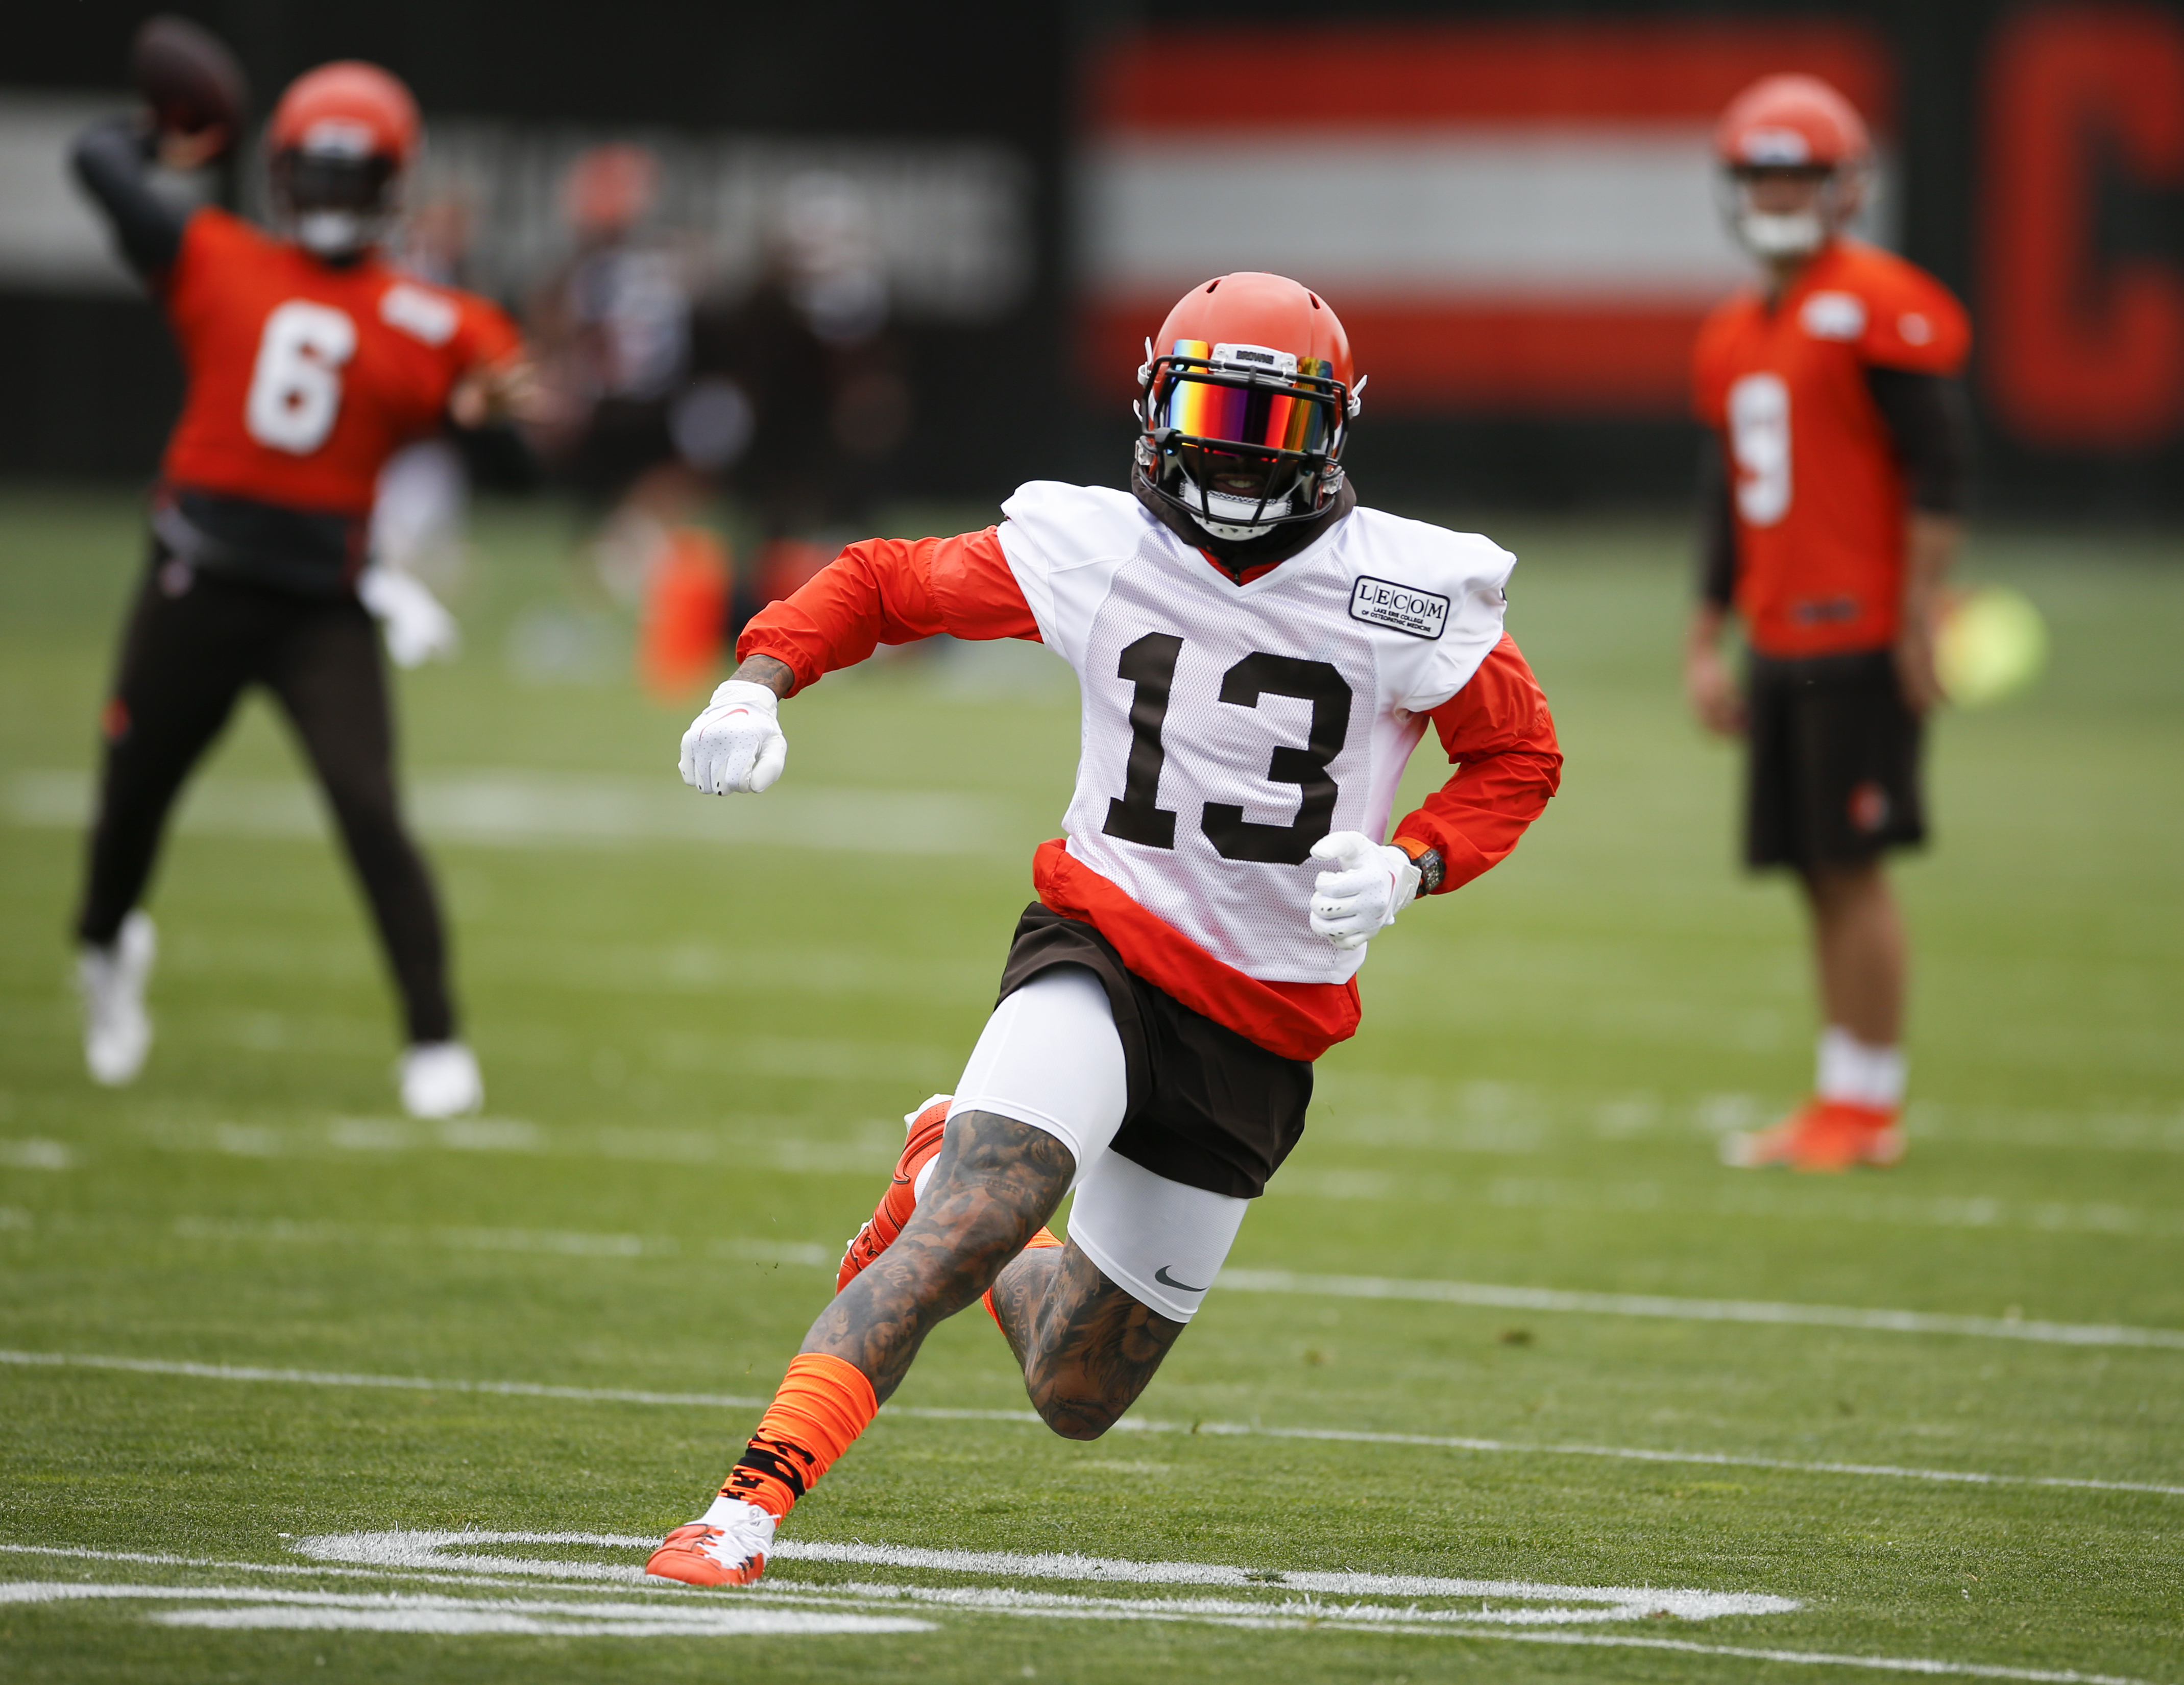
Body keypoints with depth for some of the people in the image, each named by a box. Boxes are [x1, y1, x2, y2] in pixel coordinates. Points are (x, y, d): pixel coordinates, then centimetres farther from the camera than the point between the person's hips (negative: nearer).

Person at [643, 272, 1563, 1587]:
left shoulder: (1405, 593, -7)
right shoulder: (1094, 551, -4)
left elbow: (1520, 758, 5)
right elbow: (878, 585, 7)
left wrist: (1406, 867, -13)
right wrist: (758, 684, -11)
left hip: (1264, 1023, 2)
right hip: (1102, 948, -2)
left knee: (1078, 1395, 10)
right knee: (977, 1220, -31)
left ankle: (960, 1173, 40)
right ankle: (754, 1501, -29)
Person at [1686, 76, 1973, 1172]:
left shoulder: (1877, 308, -8)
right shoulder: (1734, 337, 17)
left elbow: (1939, 469, -11)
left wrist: (1922, 611, -15)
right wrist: (1706, 646, 20)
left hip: (1860, 637, -8)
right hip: (1780, 646, 8)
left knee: (1854, 866, -7)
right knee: (1819, 876, 7)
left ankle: (1866, 1105, -4)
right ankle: (1840, 1105, 11)